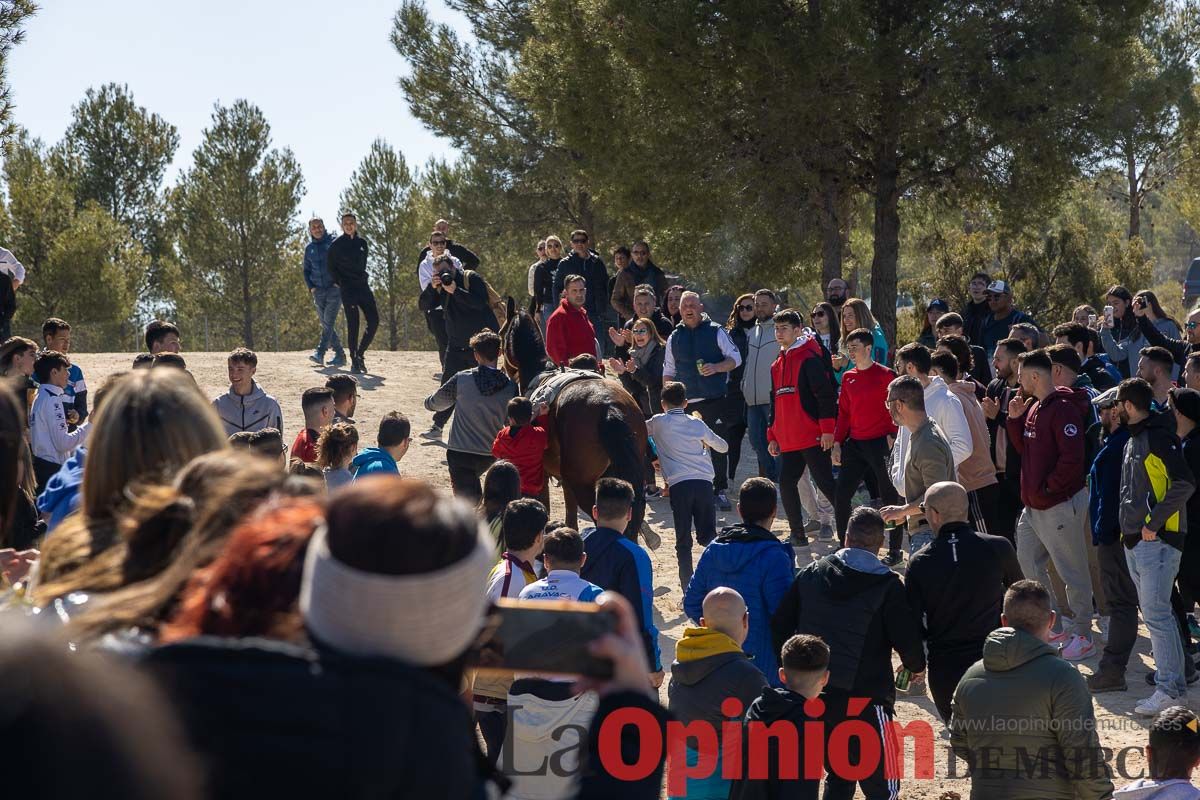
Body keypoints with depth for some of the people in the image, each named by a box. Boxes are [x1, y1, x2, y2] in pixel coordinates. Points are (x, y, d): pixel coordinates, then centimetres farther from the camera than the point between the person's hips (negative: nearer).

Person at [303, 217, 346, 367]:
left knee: (329, 321, -15)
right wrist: (310, 287, 4)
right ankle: (340, 356, 10)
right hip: (318, 291, 5)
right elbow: (306, 270, 19)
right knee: (325, 324, 4)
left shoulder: (334, 242, -1)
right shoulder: (309, 248, 12)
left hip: (334, 288, -5)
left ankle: (320, 353, -21)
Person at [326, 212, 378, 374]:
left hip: (363, 285, 5)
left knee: (374, 321, -3)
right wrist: (338, 281, 0)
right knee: (353, 324, -7)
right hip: (347, 288, -5)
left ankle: (360, 353, 12)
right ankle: (354, 361, -1)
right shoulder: (337, 244, -2)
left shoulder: (362, 242, 11)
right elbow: (330, 264, 6)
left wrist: (361, 276, 13)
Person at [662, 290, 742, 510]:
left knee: (718, 447, -5)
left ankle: (720, 492, 0)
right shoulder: (674, 338, 13)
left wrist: (716, 367, -16)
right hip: (686, 403, 3)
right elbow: (668, 372, 17)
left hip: (715, 400, -3)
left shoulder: (716, 332, 4)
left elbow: (735, 358, 2)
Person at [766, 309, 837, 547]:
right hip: (788, 439, 8)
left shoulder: (809, 358, -7)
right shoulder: (777, 365, 18)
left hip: (813, 437, -8)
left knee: (825, 483, -8)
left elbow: (825, 394, -13)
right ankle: (797, 534, 15)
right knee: (786, 484, 6)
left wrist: (827, 429, -18)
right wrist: (773, 436, 20)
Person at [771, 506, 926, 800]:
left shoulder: (811, 574, 5)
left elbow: (780, 625, 6)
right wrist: (916, 665, 10)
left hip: (814, 696, 5)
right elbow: (907, 640, -12)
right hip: (864, 699, -5)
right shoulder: (887, 585, -9)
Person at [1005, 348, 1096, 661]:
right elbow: (1024, 448, 17)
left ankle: (1082, 635, 7)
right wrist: (1015, 419, 4)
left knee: (1072, 571, -1)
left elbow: (1072, 458, -24)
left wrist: (1048, 487, -17)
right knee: (1030, 564, 16)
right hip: (1034, 504, 10)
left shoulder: (1063, 409, -18)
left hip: (1061, 504, -10)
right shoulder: (1034, 407, 11)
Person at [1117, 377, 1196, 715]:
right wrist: (1129, 525, 16)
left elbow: (1185, 483, -23)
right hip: (1135, 541, 10)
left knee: (1156, 612, -12)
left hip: (1158, 539, -10)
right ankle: (1174, 674, 19)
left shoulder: (1158, 437, -13)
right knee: (1153, 611, 12)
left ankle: (1168, 687, -11)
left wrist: (1154, 523, -21)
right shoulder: (1134, 440, 16)